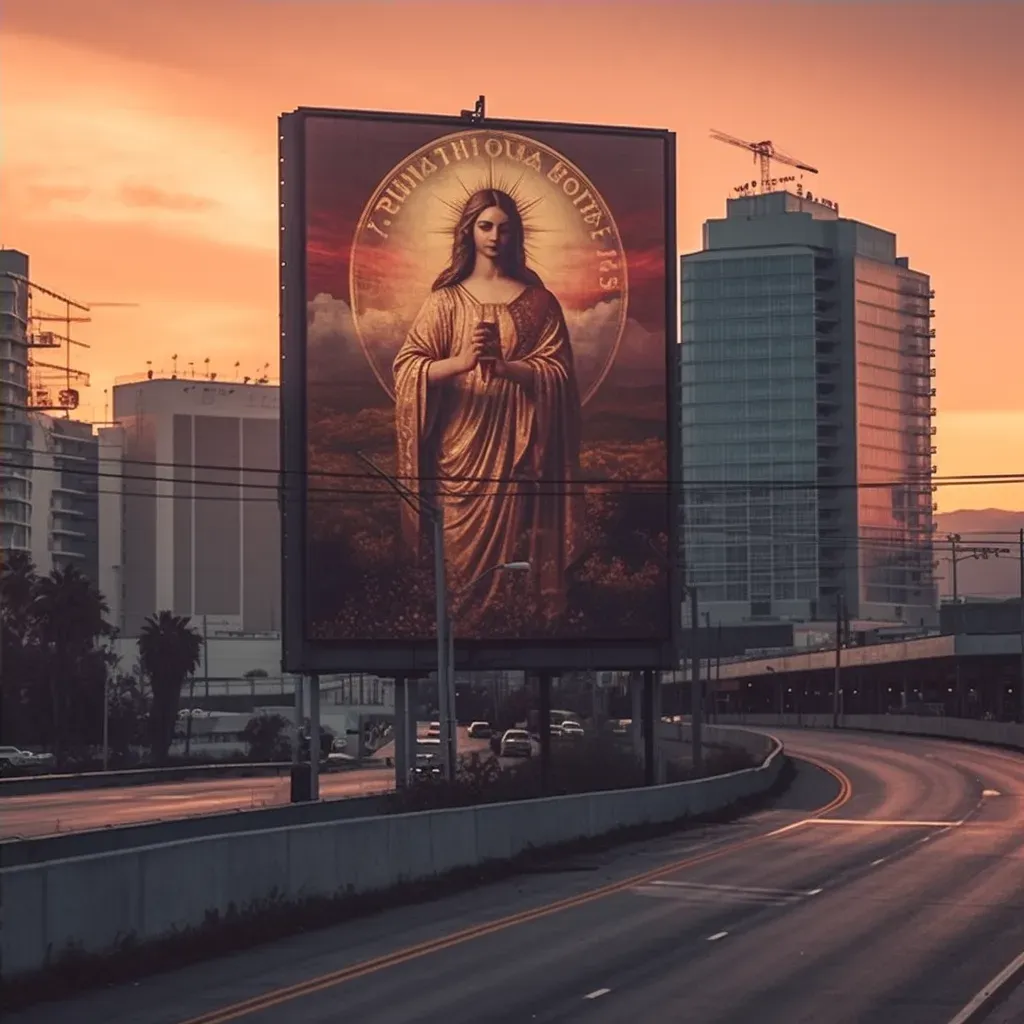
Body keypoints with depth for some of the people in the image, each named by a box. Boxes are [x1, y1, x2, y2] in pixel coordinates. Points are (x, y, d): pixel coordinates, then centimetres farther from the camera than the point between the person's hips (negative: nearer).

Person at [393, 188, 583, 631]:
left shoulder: (537, 300, 8)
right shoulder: (447, 298, 6)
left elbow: (557, 371, -1)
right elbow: (407, 367, -3)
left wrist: (505, 366, -18)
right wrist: (460, 362, -21)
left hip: (517, 444, 0)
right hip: (460, 444, 0)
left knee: (513, 542, 0)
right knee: (462, 546, -3)